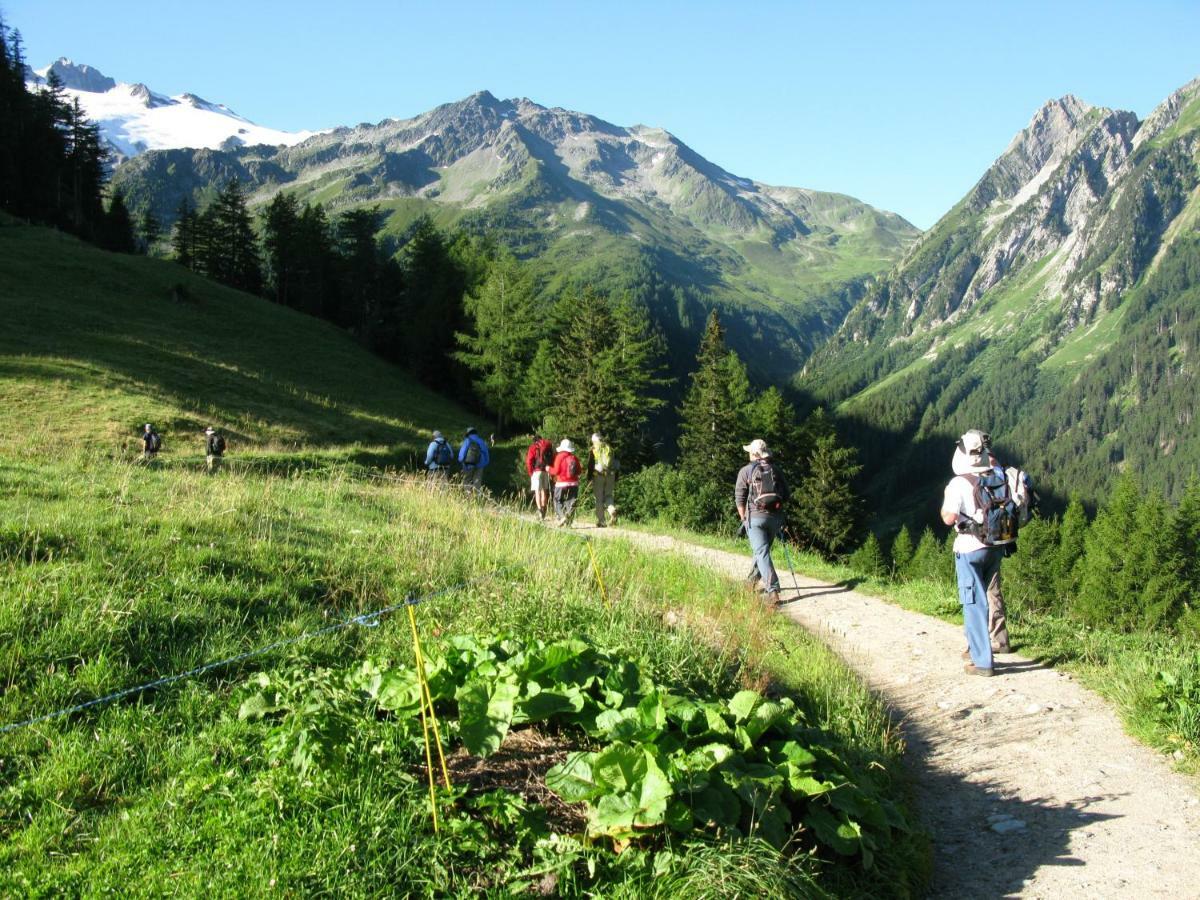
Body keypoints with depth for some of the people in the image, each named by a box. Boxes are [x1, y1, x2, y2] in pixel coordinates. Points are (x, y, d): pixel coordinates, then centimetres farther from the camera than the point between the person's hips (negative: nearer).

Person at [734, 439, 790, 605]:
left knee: (762, 553, -8)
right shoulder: (776, 470, 10)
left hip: (755, 517, -4)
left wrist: (744, 518, 6)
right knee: (763, 549, 22)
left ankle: (773, 590, -22)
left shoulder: (746, 471, 0)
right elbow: (786, 494, 8)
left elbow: (739, 498, -4)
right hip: (775, 517, 4)